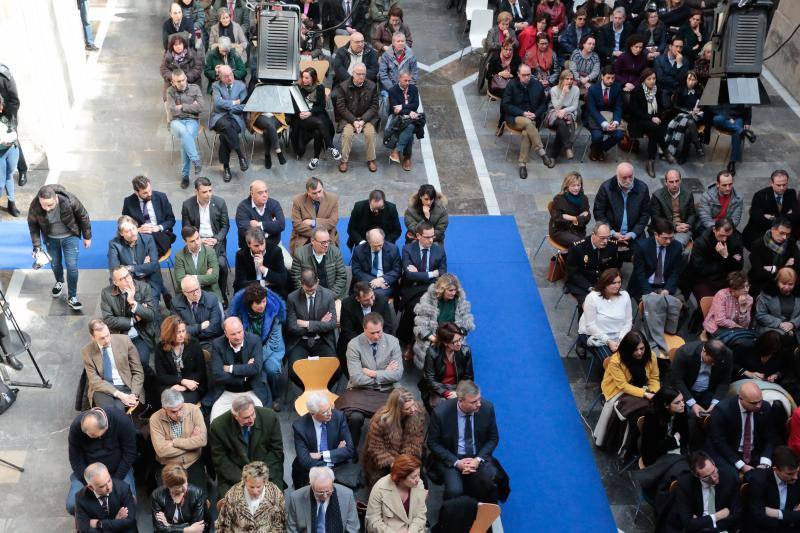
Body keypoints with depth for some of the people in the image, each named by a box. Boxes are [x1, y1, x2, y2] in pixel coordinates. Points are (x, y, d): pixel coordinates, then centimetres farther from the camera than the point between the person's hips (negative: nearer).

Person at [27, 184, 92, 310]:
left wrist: (87, 237, -5)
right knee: (55, 264, 19)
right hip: (51, 238, 2)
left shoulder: (69, 200, -33)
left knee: (72, 266, -5)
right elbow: (33, 225, -8)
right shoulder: (34, 206, -28)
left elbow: (83, 217, -15)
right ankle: (59, 282, 52)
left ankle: (72, 297, 11)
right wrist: (37, 246, -11)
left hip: (70, 236, -2)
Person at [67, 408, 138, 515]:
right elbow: (76, 460, -12)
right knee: (72, 506, -20)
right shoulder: (76, 427, -20)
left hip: (118, 470, -1)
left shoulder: (122, 421, -23)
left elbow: (129, 453, -14)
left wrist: (115, 481, -17)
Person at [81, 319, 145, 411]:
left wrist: (134, 395, -13)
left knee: (119, 407, -31)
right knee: (108, 409, -32)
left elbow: (138, 372, 2)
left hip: (125, 387, 0)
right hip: (102, 389, 0)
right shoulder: (87, 351, -1)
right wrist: (118, 394, -19)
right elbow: (95, 380, -4)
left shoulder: (124, 341, -2)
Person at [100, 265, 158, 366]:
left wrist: (133, 302, -22)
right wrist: (133, 320, -11)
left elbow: (152, 315, -10)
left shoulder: (144, 288, -5)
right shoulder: (106, 293, -5)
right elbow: (108, 320, -8)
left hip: (141, 336, 0)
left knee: (141, 360, -26)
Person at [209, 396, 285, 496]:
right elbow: (220, 460, -6)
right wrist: (242, 479, -17)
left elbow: (276, 451, 0)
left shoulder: (269, 417, -10)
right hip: (233, 477, -1)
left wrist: (265, 473, -14)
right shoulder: (218, 427, -14)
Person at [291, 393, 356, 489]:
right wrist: (336, 453, -15)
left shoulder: (339, 416, -8)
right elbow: (305, 461, -16)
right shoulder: (299, 426, -12)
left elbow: (350, 450, -8)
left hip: (339, 470, 1)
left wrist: (322, 455, -16)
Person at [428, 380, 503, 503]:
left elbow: (493, 438, 3)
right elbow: (433, 443, -5)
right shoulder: (440, 413, -18)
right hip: (450, 458, -2)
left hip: (478, 457, 2)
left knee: (490, 483, -27)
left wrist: (478, 459, -12)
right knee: (454, 491, -28)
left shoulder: (487, 408, -11)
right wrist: (456, 462, -15)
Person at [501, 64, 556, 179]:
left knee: (526, 133, -33)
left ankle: (522, 164, -28)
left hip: (532, 118, 2)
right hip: (514, 118, -1)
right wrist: (522, 113, -15)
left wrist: (535, 114, -7)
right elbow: (506, 105, -5)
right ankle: (542, 153, -36)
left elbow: (544, 104, 13)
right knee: (528, 123, -36)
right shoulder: (511, 85, -1)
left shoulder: (537, 85, 6)